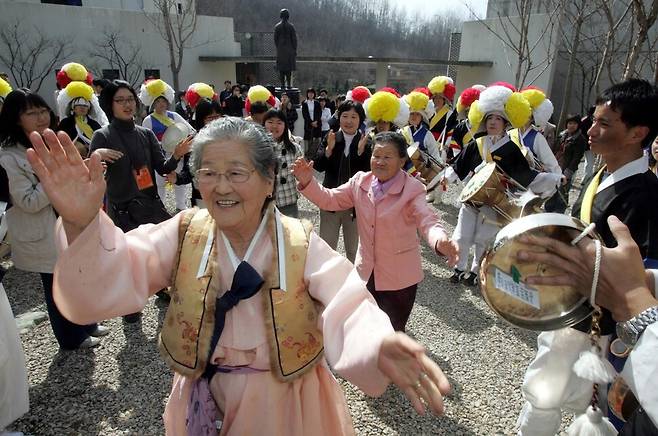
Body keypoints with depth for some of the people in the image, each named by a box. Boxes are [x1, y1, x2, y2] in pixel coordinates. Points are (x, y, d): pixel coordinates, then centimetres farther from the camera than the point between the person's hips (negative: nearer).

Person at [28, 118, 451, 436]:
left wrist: (380, 346, -50)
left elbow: (347, 310, -27)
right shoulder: (183, 234, -9)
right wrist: (82, 224, -43)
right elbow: (120, 274, -22)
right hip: (204, 401, 2)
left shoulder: (301, 244, -15)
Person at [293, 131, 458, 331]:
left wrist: (440, 241, -51)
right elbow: (329, 199, 3)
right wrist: (307, 182, -15)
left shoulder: (412, 189, -16)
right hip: (366, 272, 4)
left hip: (398, 277, -4)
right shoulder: (360, 182, -1)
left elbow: (427, 221, -28)